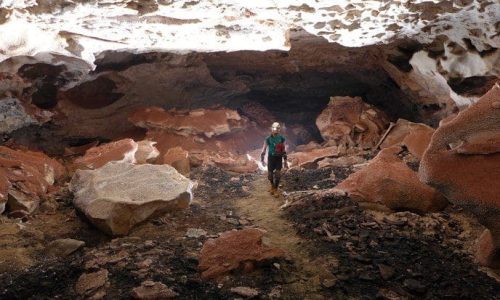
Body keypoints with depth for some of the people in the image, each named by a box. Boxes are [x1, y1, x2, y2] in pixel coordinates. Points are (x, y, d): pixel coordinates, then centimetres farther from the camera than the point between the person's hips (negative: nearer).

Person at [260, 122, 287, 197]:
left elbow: (284, 150, 3)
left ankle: (275, 190, 9)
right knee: (270, 174, 4)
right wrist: (262, 159, -4)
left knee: (278, 174, -7)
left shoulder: (282, 138, -5)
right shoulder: (268, 139, -10)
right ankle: (272, 185, 36)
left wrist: (285, 161, 5)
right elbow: (264, 149, -2)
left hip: (279, 158, 1)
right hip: (271, 158, 0)